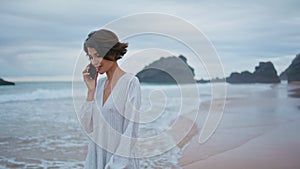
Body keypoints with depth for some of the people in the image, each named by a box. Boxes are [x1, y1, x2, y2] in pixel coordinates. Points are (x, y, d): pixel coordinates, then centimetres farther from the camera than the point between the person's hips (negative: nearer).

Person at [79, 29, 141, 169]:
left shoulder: (131, 83, -12)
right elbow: (88, 127, 3)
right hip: (95, 157, 6)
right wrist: (91, 90, -3)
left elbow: (131, 131, -15)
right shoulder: (99, 83, 6)